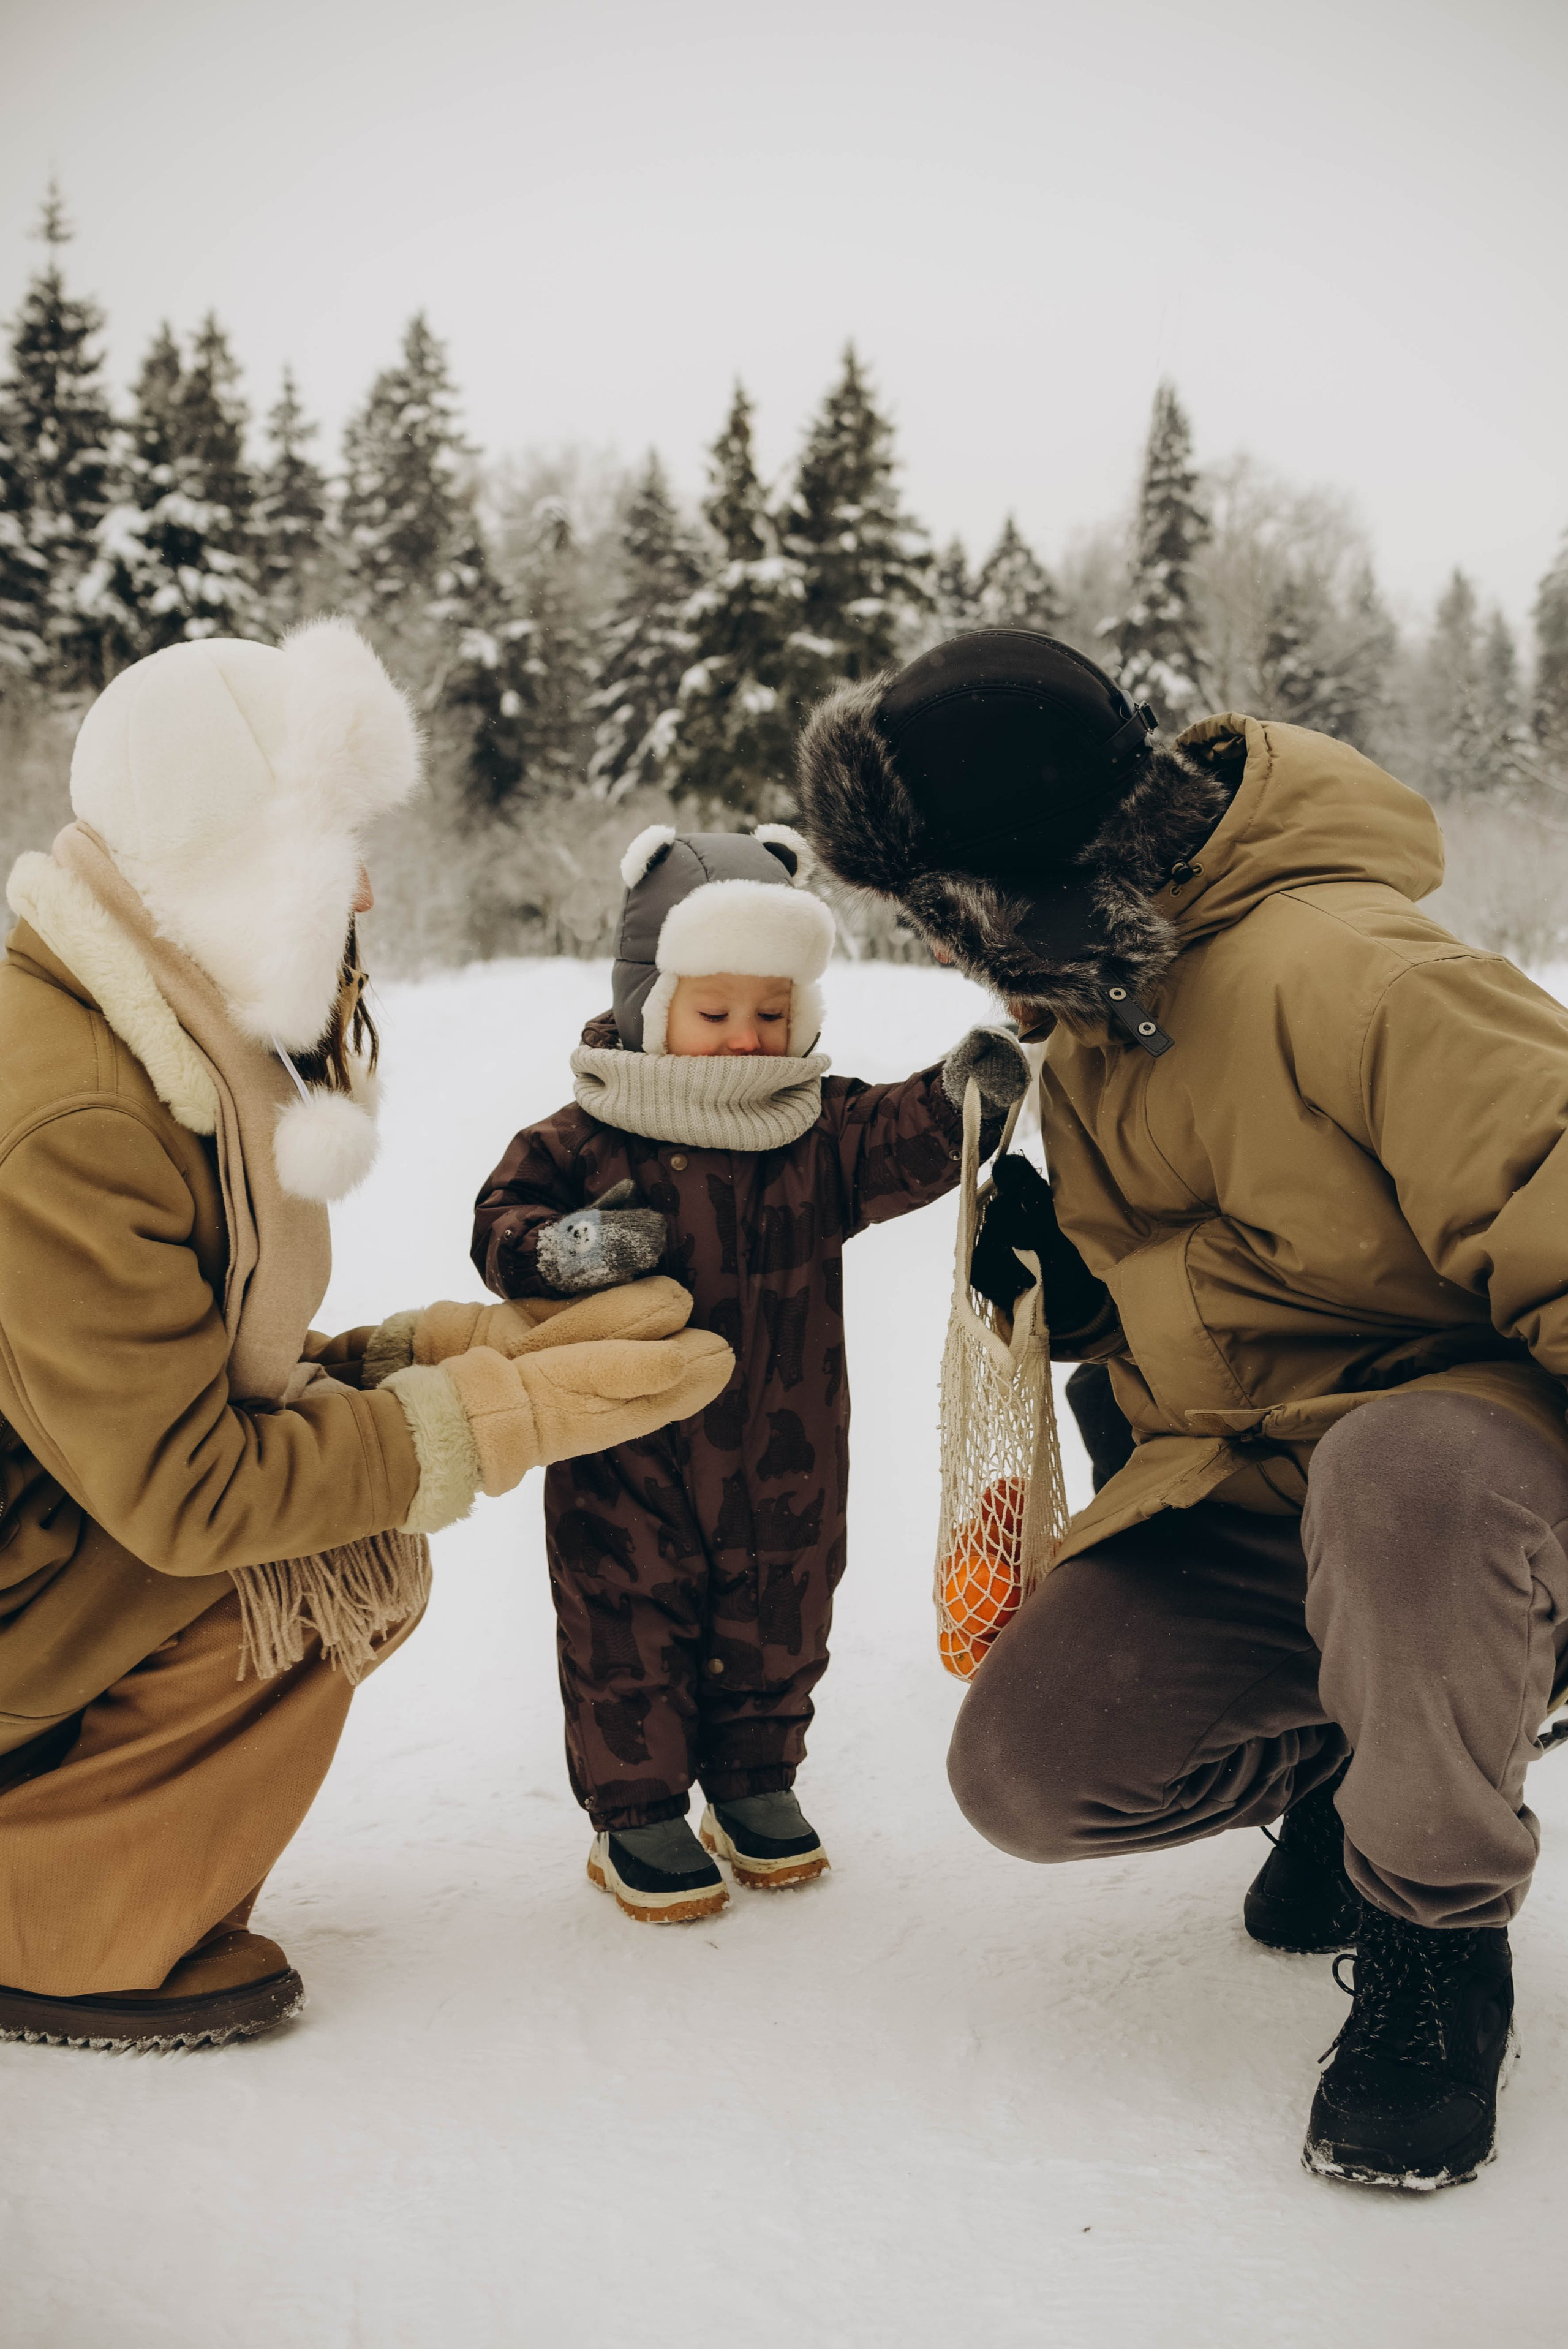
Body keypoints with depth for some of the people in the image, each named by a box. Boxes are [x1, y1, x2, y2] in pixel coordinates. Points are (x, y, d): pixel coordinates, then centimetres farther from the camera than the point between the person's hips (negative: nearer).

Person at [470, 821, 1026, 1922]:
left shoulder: (822, 1128, -2)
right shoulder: (586, 1139, -9)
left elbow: (898, 1148, -17)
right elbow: (503, 1222, -8)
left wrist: (956, 1098, -38)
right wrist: (563, 1247, -31)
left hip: (783, 1453, 3)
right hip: (629, 1457, -3)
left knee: (777, 1626, 17)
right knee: (629, 1631, 7)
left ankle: (755, 1785, 37)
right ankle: (636, 1811, 24)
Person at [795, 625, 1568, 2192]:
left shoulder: (1337, 971, -25)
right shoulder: (1090, 1022, 7)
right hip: (1246, 1497, 7)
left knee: (1399, 1483, -44)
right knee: (1026, 1770, -10)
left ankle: (1435, 1939, -14)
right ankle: (1337, 1770, 20)